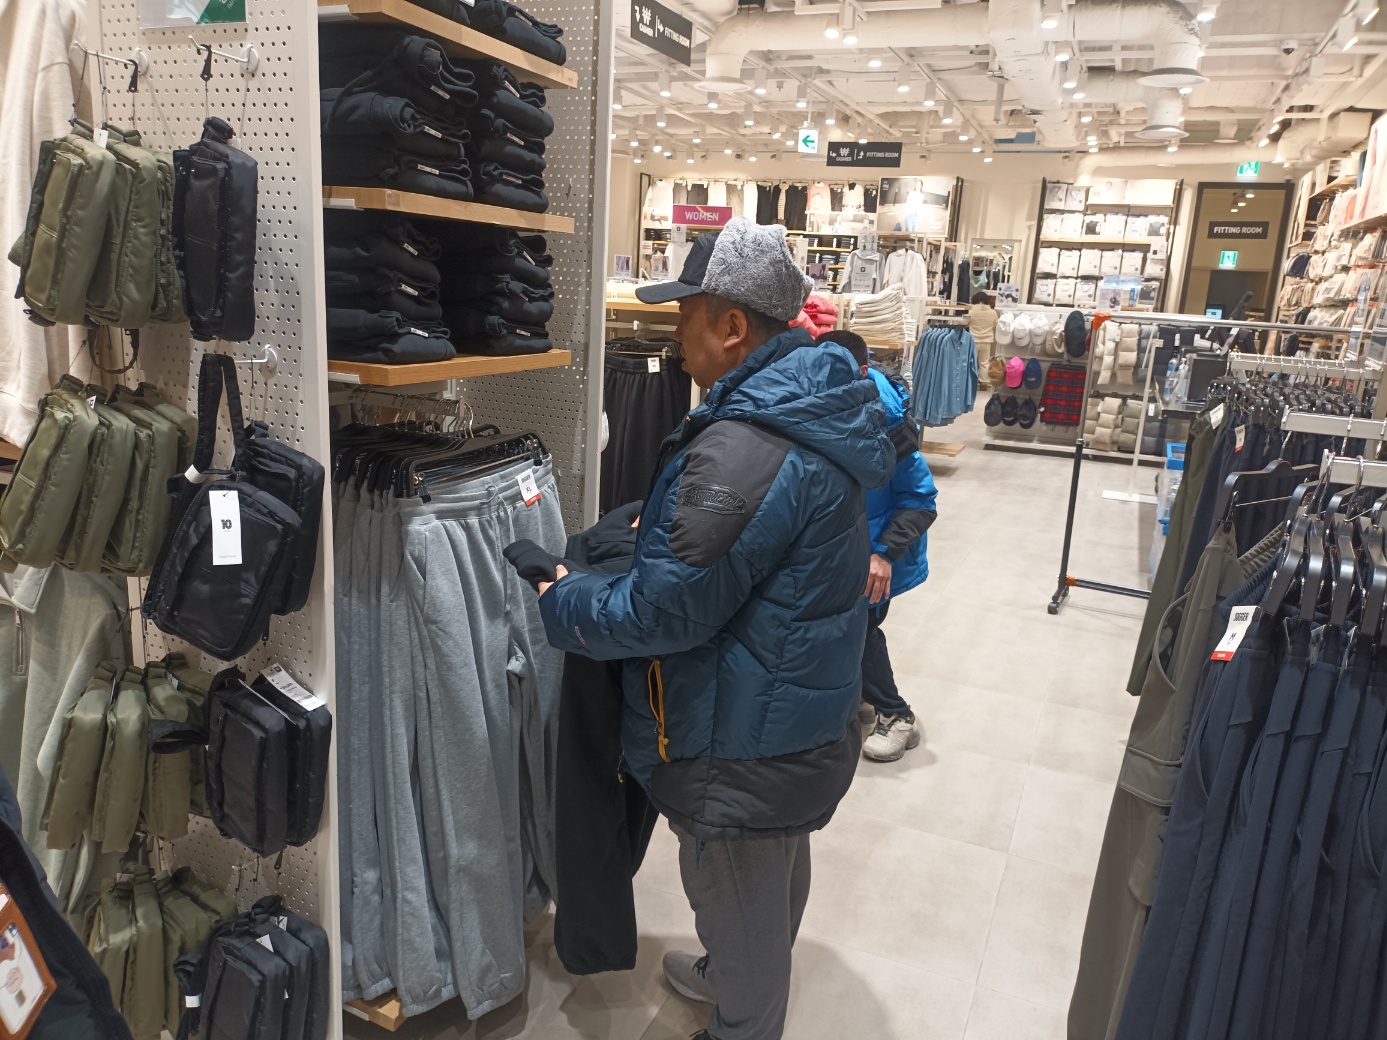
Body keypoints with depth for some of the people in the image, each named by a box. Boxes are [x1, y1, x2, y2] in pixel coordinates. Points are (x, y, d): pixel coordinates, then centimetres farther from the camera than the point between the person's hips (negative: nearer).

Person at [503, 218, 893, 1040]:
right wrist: (661, 519, 7)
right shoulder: (814, 409, 1)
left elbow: (663, 614, -27)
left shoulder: (744, 451, -32)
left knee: (739, 899, 14)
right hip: (808, 714, 10)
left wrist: (557, 592, -11)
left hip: (747, 742, -10)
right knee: (777, 874, 30)